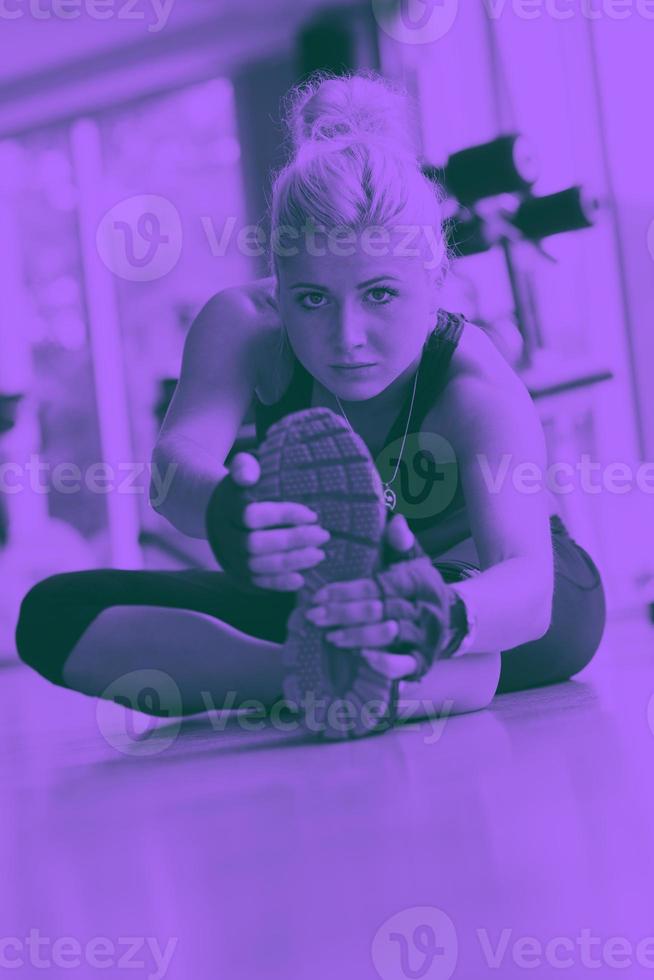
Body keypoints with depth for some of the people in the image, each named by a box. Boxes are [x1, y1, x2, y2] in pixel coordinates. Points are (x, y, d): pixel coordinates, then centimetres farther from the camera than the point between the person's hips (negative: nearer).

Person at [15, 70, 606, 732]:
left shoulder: (479, 391, -33)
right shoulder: (244, 325, -24)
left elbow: (528, 587, -47)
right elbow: (181, 453, -43)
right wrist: (220, 511, -70)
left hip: (481, 595, -3)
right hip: (340, 599, 4)